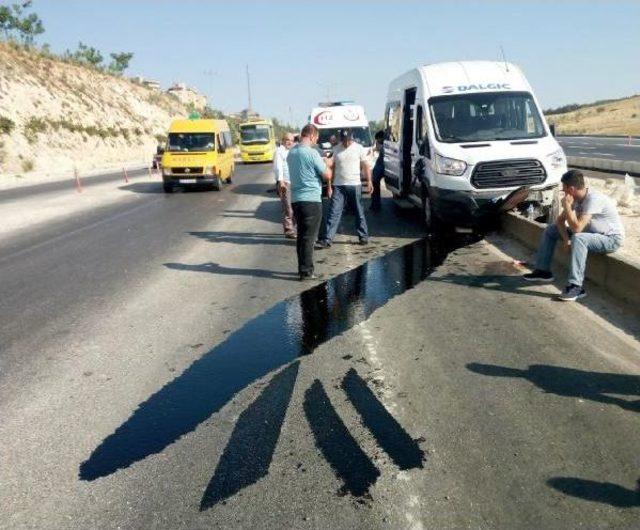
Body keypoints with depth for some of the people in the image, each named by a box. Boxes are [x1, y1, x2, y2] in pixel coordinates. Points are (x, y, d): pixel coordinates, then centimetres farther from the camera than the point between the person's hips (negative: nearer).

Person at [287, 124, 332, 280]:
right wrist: (326, 164, 11)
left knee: (301, 235, 15)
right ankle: (306, 272, 1)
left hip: (295, 199, 8)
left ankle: (303, 268, 21)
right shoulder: (312, 153, -14)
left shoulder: (291, 152, 10)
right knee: (309, 237, -2)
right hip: (311, 200, -8)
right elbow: (327, 175, -10)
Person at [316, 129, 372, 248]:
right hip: (338, 186, 1)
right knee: (333, 213, -4)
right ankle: (326, 239, -5)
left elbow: (366, 167, 3)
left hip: (355, 185, -1)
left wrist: (369, 182, -4)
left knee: (359, 213, 9)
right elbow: (331, 166, 6)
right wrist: (329, 186, 3)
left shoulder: (359, 149, 1)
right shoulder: (336, 149, 5)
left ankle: (364, 236, 23)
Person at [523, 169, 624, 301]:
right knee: (550, 230, 5)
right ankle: (543, 270, 9)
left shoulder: (593, 199, -30)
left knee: (578, 238, -40)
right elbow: (560, 220, 2)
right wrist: (566, 239, -14)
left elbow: (577, 228, -36)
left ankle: (576, 287, -37)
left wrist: (567, 205, -28)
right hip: (590, 233, 9)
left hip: (611, 239, -9)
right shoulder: (576, 198, -4)